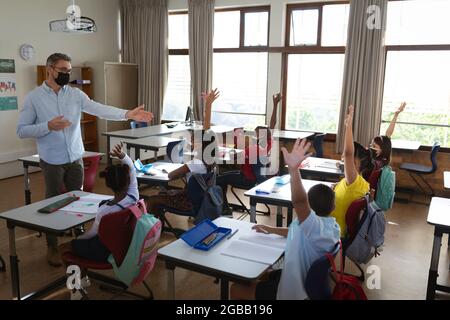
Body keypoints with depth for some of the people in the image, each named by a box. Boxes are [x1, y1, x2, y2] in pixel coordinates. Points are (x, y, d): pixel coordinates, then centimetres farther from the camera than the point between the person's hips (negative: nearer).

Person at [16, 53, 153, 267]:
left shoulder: (75, 94, 1)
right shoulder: (33, 97, -5)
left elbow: (99, 109, -12)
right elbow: (21, 130, -6)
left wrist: (128, 114, -26)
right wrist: (48, 126, -21)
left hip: (75, 158, 3)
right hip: (52, 161, -3)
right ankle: (52, 247, 26)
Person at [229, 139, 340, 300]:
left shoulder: (316, 226, -31)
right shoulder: (331, 225, 0)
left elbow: (299, 201, -54)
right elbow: (298, 233, 16)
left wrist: (293, 168, -68)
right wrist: (269, 229, 16)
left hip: (294, 291, -10)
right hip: (307, 281, 10)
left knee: (236, 289, 1)